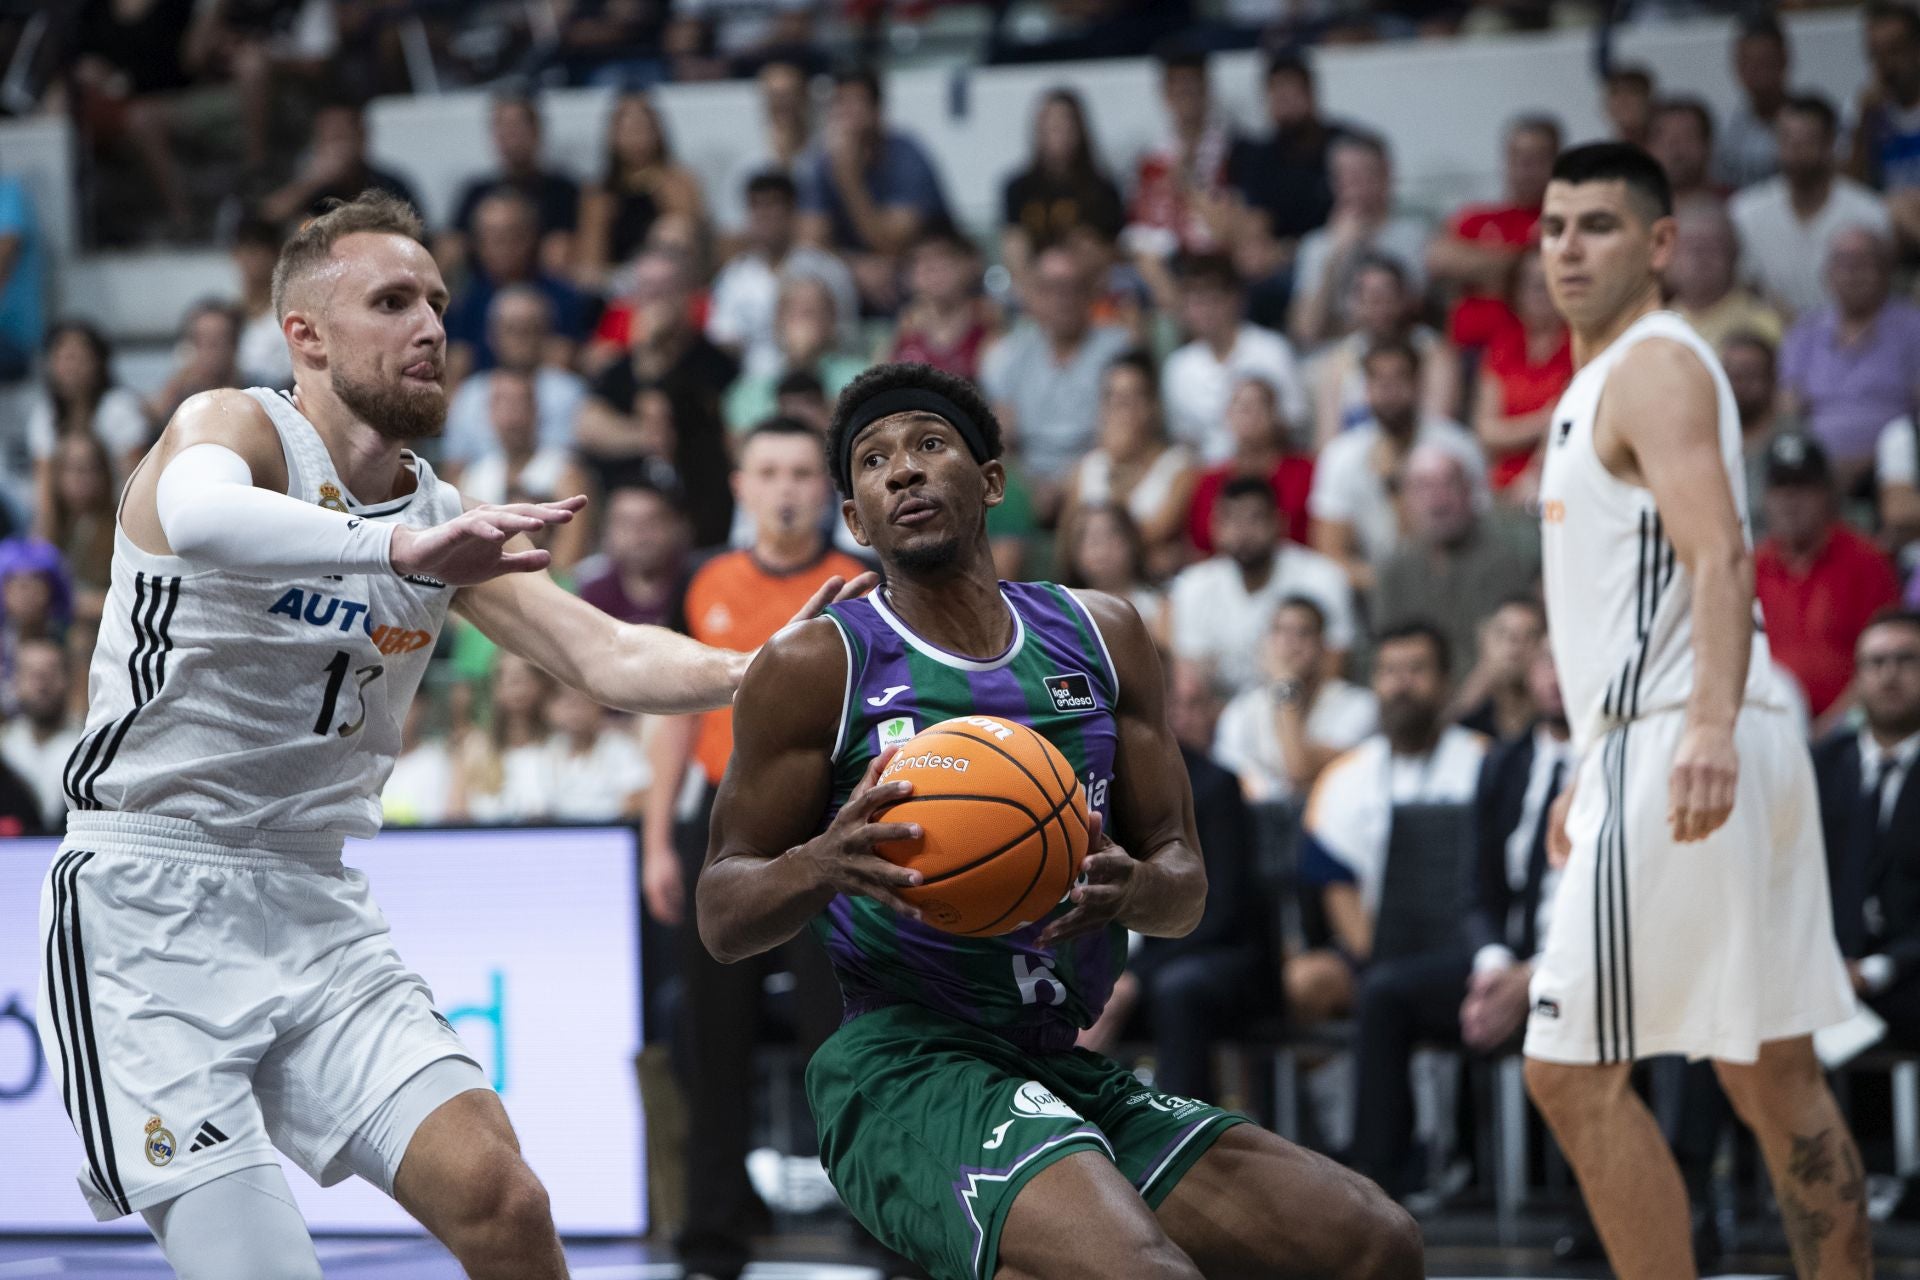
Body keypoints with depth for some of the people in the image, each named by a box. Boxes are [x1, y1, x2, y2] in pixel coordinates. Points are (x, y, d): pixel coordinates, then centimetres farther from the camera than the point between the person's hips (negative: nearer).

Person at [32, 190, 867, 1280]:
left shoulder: (447, 523, 10)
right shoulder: (235, 429, -10)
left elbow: (603, 656, 1)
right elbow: (200, 515, -35)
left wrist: (761, 671, -19)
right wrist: (397, 548, -52)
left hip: (318, 912, 6)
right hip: (152, 905, -6)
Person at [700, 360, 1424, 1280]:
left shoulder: (1100, 636, 13)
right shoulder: (815, 667, -1)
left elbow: (1185, 879, 13)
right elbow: (721, 918, -1)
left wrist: (1134, 891, -11)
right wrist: (824, 864, -23)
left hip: (1065, 1074, 7)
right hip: (904, 1073, -7)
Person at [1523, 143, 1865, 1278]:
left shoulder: (1655, 367, -9)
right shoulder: (1605, 376, 21)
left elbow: (1718, 557, -23)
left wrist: (1709, 727, -37)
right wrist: (1596, 768, 30)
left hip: (1675, 751, -10)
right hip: (1658, 748, 10)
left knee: (1573, 1069, -10)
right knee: (1774, 1072, 11)